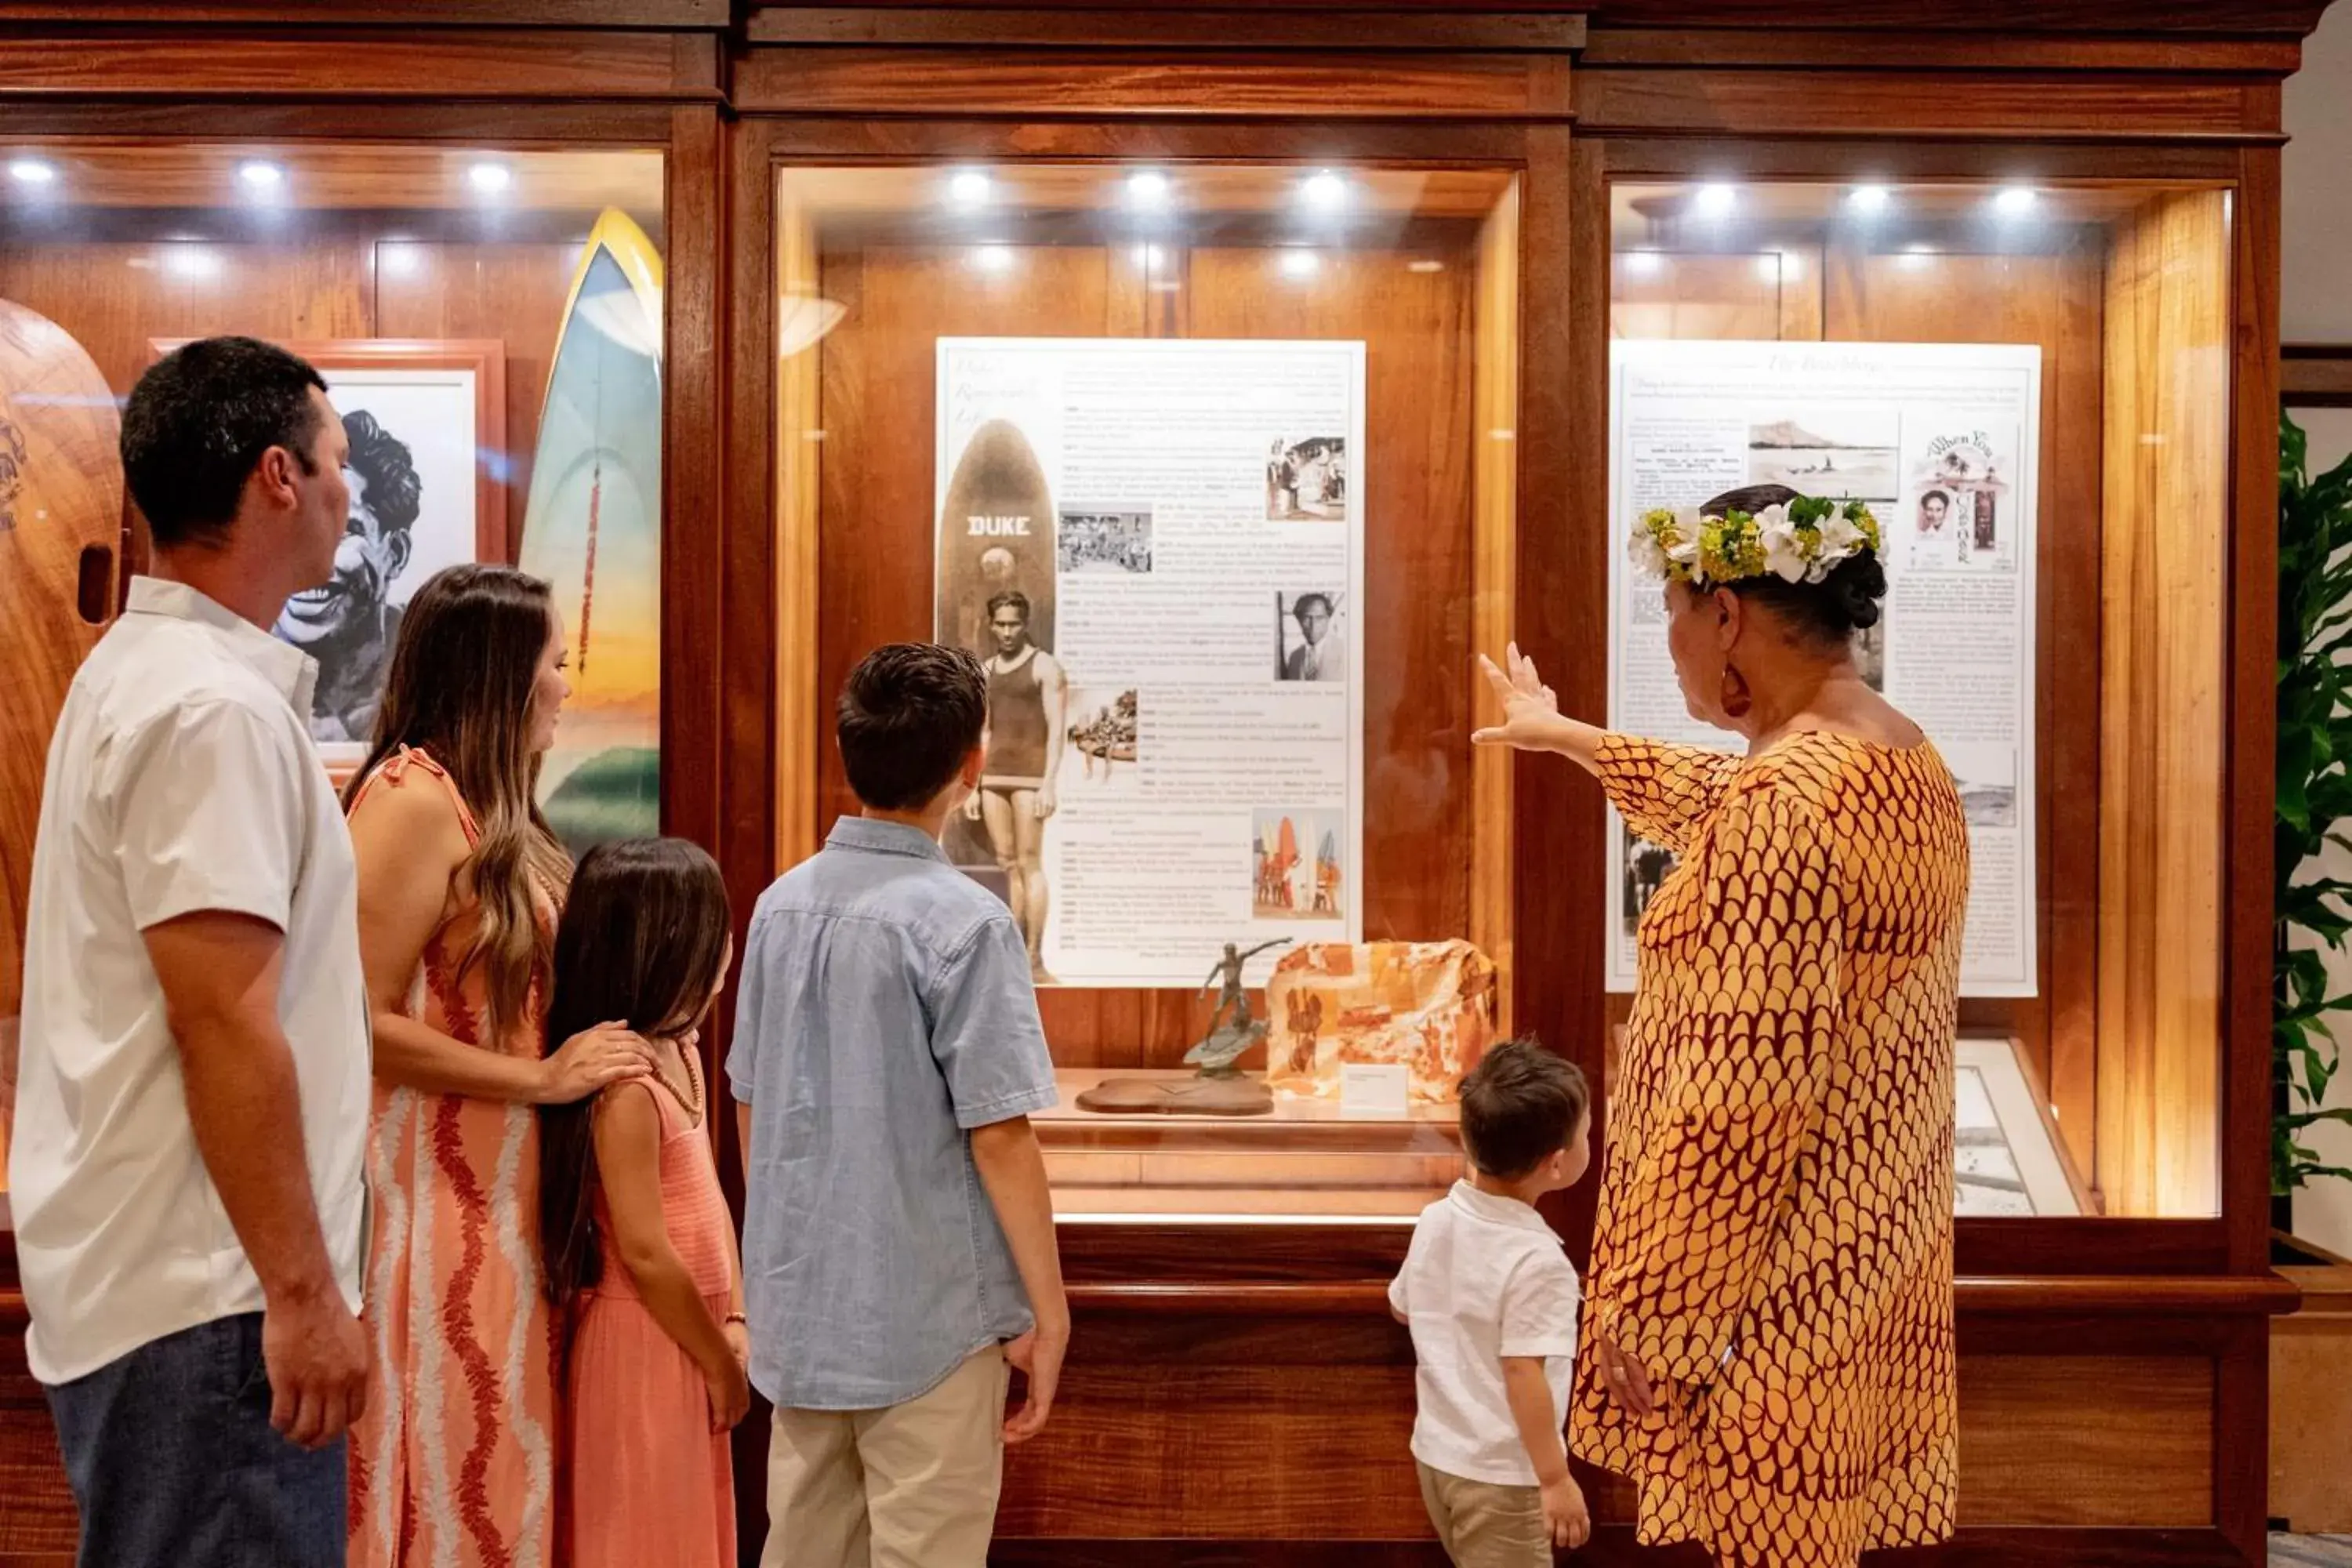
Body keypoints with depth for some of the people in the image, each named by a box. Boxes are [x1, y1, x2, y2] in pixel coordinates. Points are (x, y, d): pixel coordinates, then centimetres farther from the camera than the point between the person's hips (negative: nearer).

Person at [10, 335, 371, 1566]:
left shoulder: (139, 669, 14)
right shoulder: (216, 708, -18)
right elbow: (225, 1021, -23)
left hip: (128, 1273, 10)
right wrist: (303, 1290, -20)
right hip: (205, 1294, -10)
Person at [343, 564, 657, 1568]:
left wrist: (619, 1037, 2)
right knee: (449, 1457, 1)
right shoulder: (414, 799, -15)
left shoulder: (491, 807, 13)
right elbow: (363, 1021, -21)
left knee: (499, 1454, 16)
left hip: (499, 1189, 9)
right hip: (434, 1195, -9)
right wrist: (543, 1080, -19)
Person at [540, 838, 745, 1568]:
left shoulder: (681, 1051, 4)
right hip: (645, 1342, -8)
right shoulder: (624, 1089, -23)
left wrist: (735, 1323, 5)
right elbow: (646, 1254, -21)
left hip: (692, 1332, 8)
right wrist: (720, 1364, -11)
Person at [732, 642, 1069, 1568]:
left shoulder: (783, 902, 2)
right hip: (927, 1317, -6)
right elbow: (998, 1138, -17)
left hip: (798, 1307, 6)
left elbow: (749, 1105, 9)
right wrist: (1049, 1312, -7)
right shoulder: (963, 922, -17)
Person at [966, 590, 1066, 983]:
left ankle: (1035, 960, -8)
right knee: (1006, 865, 5)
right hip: (993, 775, 6)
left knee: (1029, 864, -9)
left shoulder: (1045, 667, -3)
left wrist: (1049, 784, -17)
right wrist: (972, 787, 12)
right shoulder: (986, 670, 15)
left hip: (1030, 774, -6)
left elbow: (1056, 729, -9)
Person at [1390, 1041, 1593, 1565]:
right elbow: (1522, 1374, -26)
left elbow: (1402, 1307, 13)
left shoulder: (1436, 1220, -3)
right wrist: (1555, 1478, -18)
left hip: (1436, 1452, 8)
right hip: (1501, 1475, -7)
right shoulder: (1535, 1259, -26)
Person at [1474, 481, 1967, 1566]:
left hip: (1779, 1267, -9)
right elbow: (1713, 802, 25)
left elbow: (1737, 1100, -27)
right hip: (1878, 1229, 9)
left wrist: (1651, 1312, -18)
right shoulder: (1904, 755, 5)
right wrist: (1565, 735, 37)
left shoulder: (1784, 802, -25)